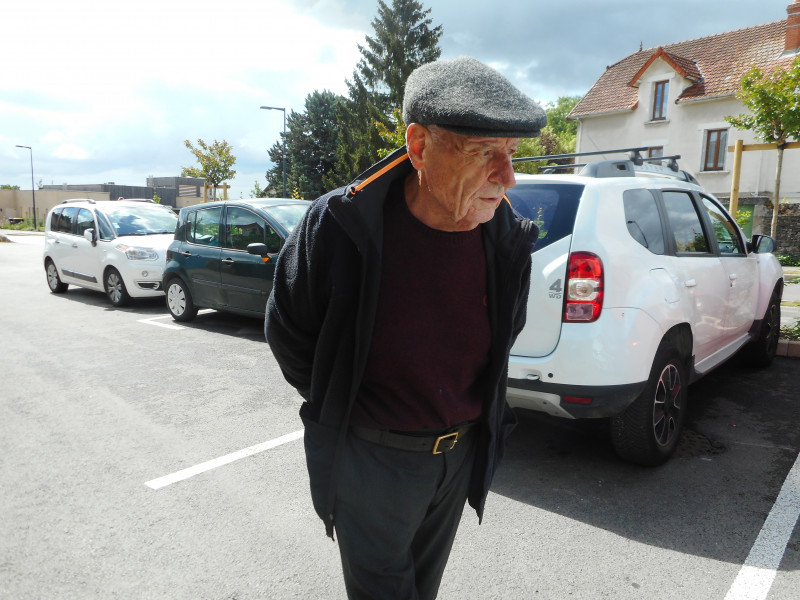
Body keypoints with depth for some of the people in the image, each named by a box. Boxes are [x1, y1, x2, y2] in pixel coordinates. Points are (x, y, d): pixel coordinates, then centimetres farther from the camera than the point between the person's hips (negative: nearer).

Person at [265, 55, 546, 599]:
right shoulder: (338, 226, -24)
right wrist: (339, 406, 1)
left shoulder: (509, 240, -12)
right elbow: (286, 331, -7)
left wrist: (467, 411, 10)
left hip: (460, 454, 4)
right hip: (371, 456, -3)